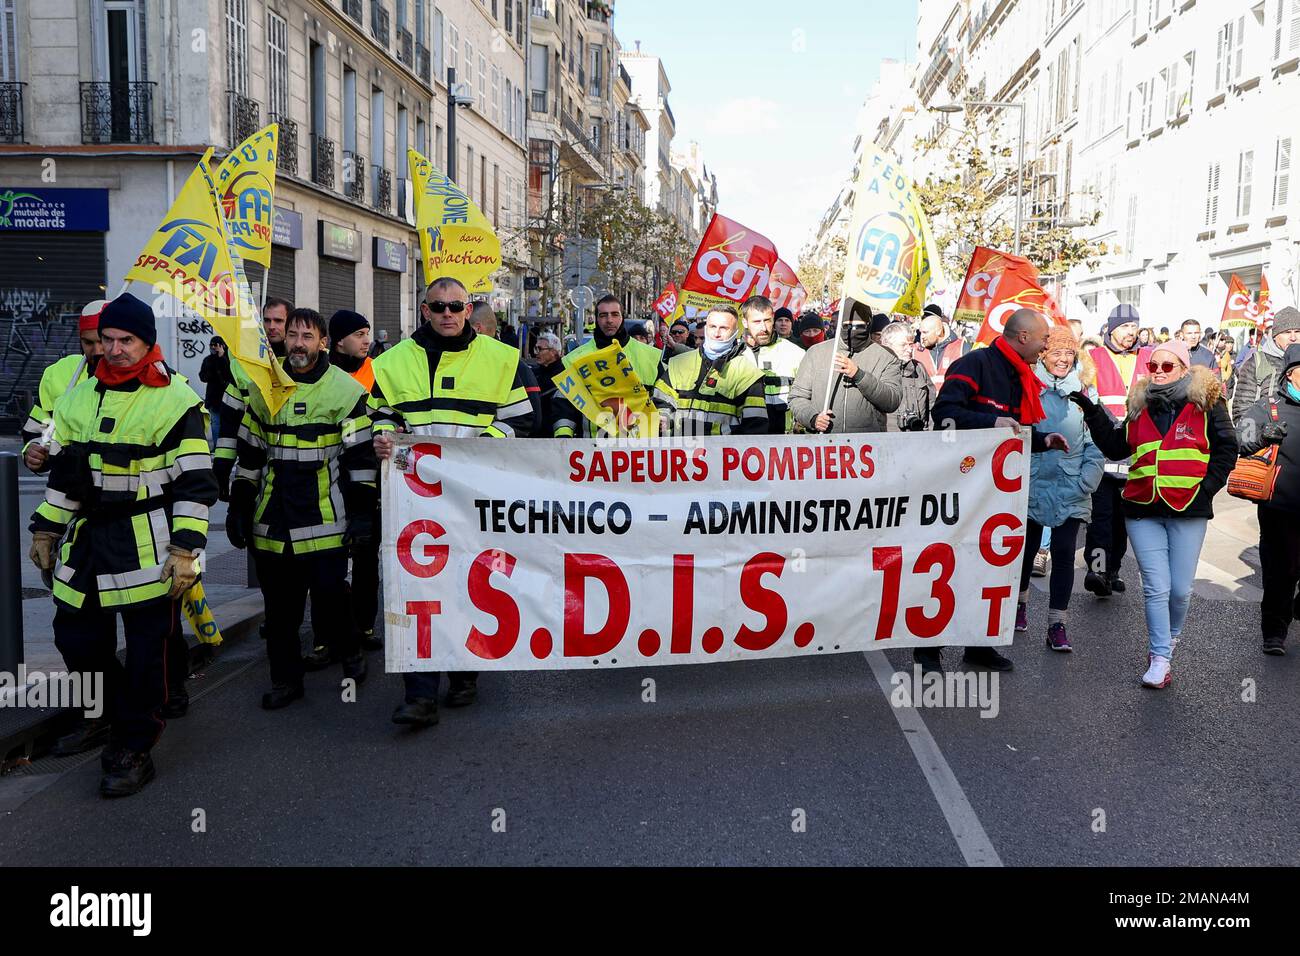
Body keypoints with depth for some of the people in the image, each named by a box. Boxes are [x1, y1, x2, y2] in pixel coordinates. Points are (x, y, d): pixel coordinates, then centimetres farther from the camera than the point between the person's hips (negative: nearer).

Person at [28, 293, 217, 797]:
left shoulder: (176, 402, -10)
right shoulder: (79, 396, 10)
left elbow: (195, 484, -12)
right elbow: (64, 471, 18)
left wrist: (185, 550, -17)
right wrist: (46, 529, 17)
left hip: (148, 546, -6)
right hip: (87, 540, 7)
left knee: (148, 650, 0)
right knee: (76, 637, 16)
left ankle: (133, 749, 14)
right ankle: (109, 714, 40)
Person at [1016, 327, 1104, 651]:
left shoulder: (1084, 390, 5)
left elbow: (1095, 442, 4)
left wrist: (1086, 482, -5)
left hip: (1070, 490, 1)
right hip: (1031, 487, -1)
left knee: (1064, 553, -2)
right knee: (1026, 549, 11)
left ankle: (1057, 624, 5)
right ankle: (1019, 602, 35)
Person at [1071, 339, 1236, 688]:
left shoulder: (1206, 404, 1)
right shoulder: (1141, 406, 11)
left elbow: (1226, 448, 2)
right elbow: (1116, 447, 13)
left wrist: (1207, 486, -8)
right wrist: (1093, 413, 5)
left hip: (1188, 511, -2)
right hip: (1143, 511, 2)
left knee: (1180, 589, 5)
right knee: (1156, 587, -2)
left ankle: (1169, 640, 32)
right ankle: (1160, 658, 6)